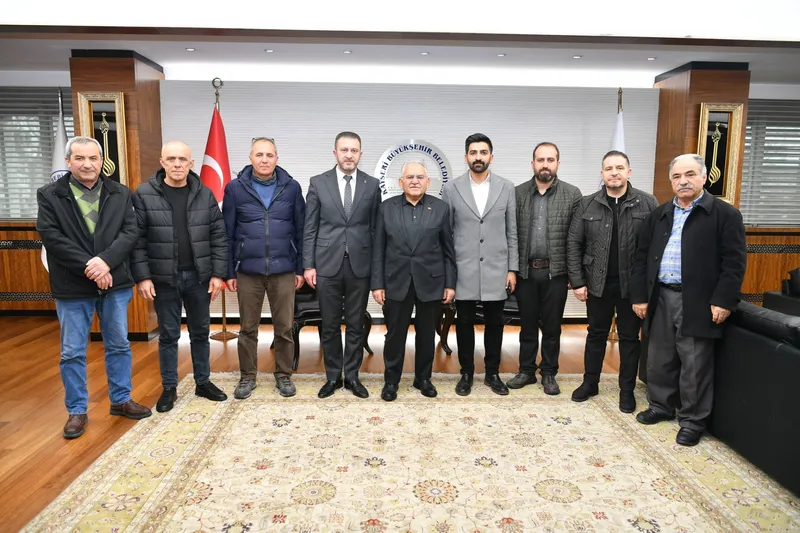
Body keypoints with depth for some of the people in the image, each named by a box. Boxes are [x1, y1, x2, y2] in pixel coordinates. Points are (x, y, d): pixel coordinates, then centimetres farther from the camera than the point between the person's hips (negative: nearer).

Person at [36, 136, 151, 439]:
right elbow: (51, 237, -11)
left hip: (115, 284, 2)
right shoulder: (49, 196, -1)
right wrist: (89, 267, -19)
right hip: (72, 288, -2)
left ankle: (121, 400, 28)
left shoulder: (120, 194, 4)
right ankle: (77, 411, 22)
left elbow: (130, 232, -5)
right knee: (72, 352, 7)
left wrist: (106, 261, -20)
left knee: (119, 345, 12)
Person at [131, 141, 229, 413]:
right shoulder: (144, 195, -5)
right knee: (168, 335, 9)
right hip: (163, 278, -2)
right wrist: (142, 277, -11)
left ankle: (203, 382, 28)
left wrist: (218, 273, -4)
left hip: (199, 276, 2)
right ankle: (169, 388, 24)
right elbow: (137, 240, -5)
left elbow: (218, 236, 1)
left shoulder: (205, 194, 1)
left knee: (200, 332, 13)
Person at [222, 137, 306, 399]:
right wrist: (229, 272, 1)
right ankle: (247, 377, 26)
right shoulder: (235, 188, 0)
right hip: (248, 270, 0)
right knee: (248, 328, 11)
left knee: (284, 328, 8)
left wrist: (300, 268, 1)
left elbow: (300, 230, 4)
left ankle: (284, 375, 24)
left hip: (283, 270, 0)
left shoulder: (291, 187, 1)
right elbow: (228, 233, 3)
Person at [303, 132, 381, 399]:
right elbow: (310, 228, 2)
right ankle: (332, 376, 24)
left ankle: (352, 376, 23)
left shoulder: (372, 185, 3)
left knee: (356, 325, 9)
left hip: (360, 265, 0)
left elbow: (375, 228, 5)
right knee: (330, 326, 9)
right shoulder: (318, 183, 2)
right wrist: (308, 265, -3)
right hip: (327, 264, 0)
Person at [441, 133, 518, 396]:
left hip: (496, 270, 1)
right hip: (464, 271, -1)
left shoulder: (506, 187, 4)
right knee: (464, 323, 8)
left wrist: (512, 269, 2)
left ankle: (492, 373, 25)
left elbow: (512, 232, 5)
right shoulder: (451, 188, 1)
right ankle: (466, 373, 23)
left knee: (494, 323, 10)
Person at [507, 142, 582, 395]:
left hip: (556, 272, -1)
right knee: (527, 325, 12)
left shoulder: (572, 194, -1)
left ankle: (548, 373, 24)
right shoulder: (518, 193, 3)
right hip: (526, 271, 1)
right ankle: (526, 371, 26)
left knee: (552, 327, 10)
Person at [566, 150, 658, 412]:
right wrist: (577, 281, -5)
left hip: (633, 284, -1)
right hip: (597, 283, 1)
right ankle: (590, 382, 29)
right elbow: (574, 244, -1)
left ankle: (627, 389, 25)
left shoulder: (648, 203, -4)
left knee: (629, 337, 11)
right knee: (596, 334, 14)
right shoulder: (587, 204, 0)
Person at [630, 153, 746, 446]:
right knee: (659, 360, 14)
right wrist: (639, 296, 4)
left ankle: (693, 420, 18)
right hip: (660, 298, 5)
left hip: (697, 302, -4)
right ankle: (660, 406, 32)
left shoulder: (725, 214, -2)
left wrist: (723, 300, -15)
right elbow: (642, 257, 11)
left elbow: (734, 261, -7)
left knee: (694, 365, 3)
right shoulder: (658, 215, 12)